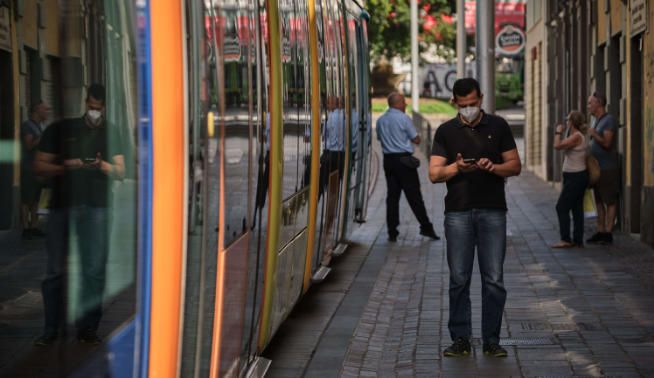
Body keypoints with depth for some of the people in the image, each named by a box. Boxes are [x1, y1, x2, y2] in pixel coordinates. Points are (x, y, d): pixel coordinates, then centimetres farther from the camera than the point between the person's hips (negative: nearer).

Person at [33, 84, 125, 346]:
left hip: (96, 207, 1)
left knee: (94, 270, -2)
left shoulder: (110, 133, 12)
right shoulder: (60, 130, 7)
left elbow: (121, 172, 9)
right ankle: (51, 329, 8)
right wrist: (65, 167, -13)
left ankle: (87, 328, 6)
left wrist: (102, 165, -12)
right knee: (55, 270, 0)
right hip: (61, 206, -1)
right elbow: (40, 165, 5)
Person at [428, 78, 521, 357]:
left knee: (494, 279, -1)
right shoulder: (446, 132, 7)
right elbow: (434, 174, 2)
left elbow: (515, 166, 7)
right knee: (459, 279, 2)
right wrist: (457, 167, -17)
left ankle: (491, 340, 7)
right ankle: (460, 339, 10)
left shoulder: (498, 126, 7)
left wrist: (493, 167, -13)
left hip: (492, 211, 0)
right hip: (458, 211, 0)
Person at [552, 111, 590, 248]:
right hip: (575, 176, 10)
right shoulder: (575, 135, 13)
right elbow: (562, 146, 18)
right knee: (577, 209, 10)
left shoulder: (577, 136, -17)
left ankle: (566, 240, -8)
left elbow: (558, 145, -22)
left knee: (562, 207, -8)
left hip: (575, 177, -10)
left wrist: (558, 132, -10)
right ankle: (578, 240, 12)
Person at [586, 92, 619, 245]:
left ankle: (608, 233, -4)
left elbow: (606, 143, -21)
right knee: (599, 202, 9)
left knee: (610, 202, -5)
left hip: (608, 169, -9)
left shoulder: (609, 120, -11)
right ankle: (600, 232, 12)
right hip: (597, 169, 9)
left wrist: (593, 134, -32)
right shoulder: (597, 121, 17)